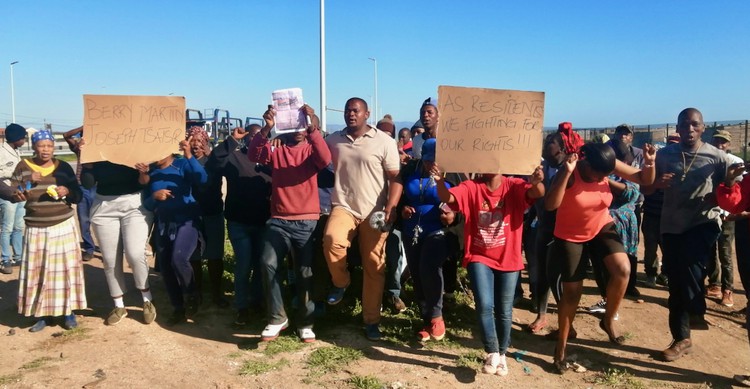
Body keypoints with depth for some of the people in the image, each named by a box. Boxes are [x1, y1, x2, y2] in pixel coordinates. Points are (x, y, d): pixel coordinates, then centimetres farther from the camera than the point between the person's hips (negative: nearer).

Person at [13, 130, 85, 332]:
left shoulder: (64, 167, 2)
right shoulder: (23, 167, 2)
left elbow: (78, 196, 6)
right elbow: (12, 195, 0)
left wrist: (67, 191, -15)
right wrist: (27, 183, -16)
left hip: (63, 226, 0)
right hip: (36, 229, 1)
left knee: (64, 268, 2)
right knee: (38, 271, 2)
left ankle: (68, 311, 12)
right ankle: (42, 314, 12)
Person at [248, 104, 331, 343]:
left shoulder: (311, 150, 6)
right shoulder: (276, 149, 8)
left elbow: (325, 160, -17)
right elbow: (253, 155, -10)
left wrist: (313, 129, -28)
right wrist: (266, 129, -25)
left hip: (307, 222, 0)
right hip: (279, 220, 1)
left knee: (305, 273, 4)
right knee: (268, 263, -17)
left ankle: (305, 323, 20)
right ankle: (277, 318, -1)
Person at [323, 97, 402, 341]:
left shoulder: (384, 141, -1)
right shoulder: (333, 140, 9)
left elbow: (396, 177, -4)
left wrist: (391, 208, -16)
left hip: (374, 212, -1)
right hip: (344, 207, 1)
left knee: (374, 266, 2)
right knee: (332, 240, -30)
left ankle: (371, 320, 17)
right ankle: (340, 282, 0)